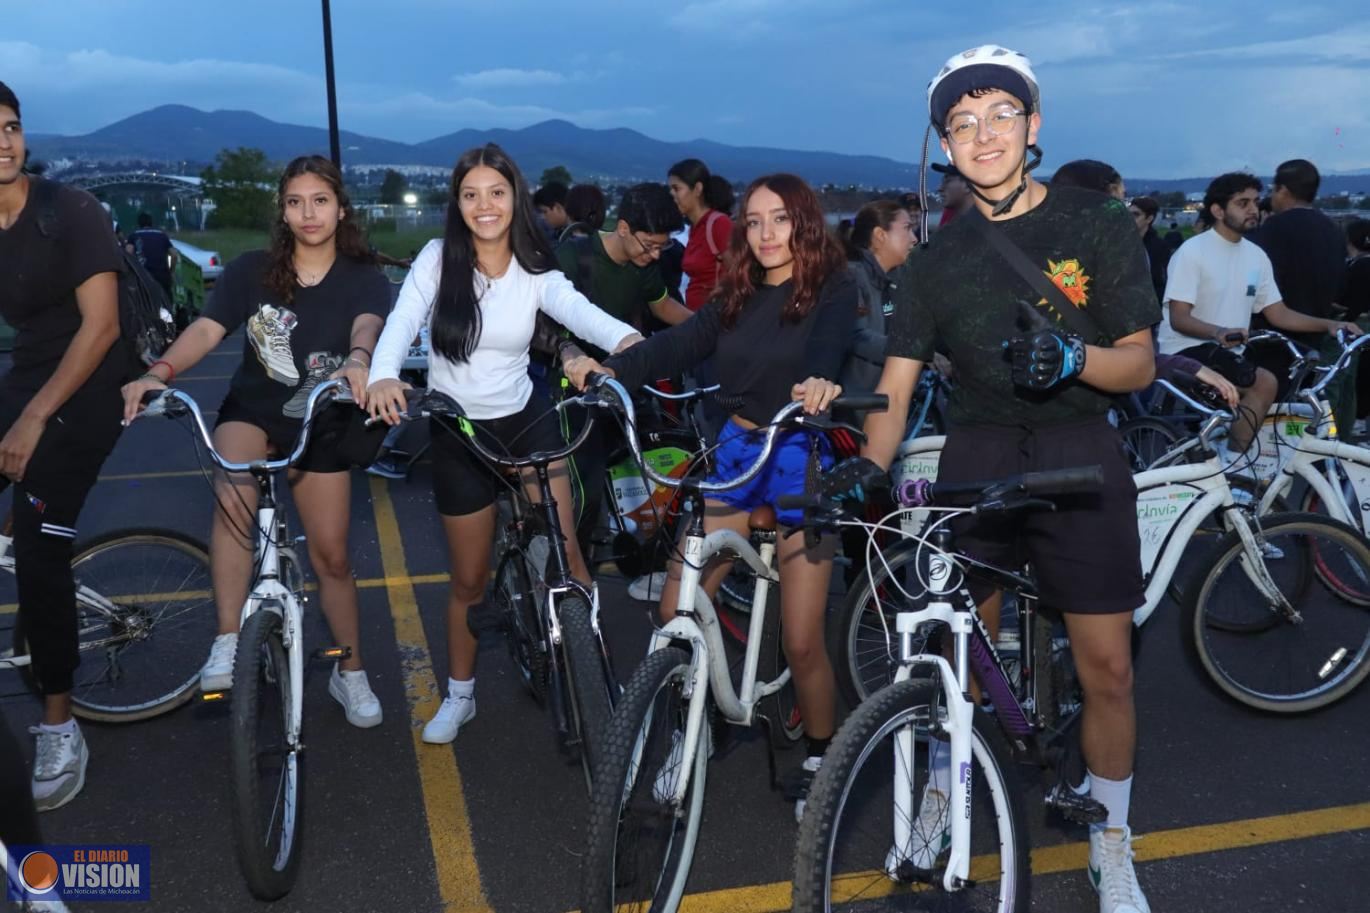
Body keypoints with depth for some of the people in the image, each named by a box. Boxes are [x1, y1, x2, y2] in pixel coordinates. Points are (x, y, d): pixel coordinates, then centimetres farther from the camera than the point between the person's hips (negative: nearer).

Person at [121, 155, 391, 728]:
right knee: (232, 493, -34)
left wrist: (357, 362, -53)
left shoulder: (363, 279, -8)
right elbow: (207, 329, -17)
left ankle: (350, 673, 25)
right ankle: (228, 644, -26)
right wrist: (160, 373, -36)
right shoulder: (252, 270, -6)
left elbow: (367, 326, -30)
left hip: (321, 426, 0)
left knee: (331, 554, 5)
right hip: (253, 410, 0)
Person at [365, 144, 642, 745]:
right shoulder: (438, 258, -8)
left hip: (527, 421, 1)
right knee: (469, 580, 9)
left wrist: (629, 340, -50)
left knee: (564, 553, -8)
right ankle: (459, 696, 30)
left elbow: (580, 311, -27)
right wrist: (383, 375, -45)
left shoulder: (536, 273, -7)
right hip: (458, 433, 0)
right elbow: (403, 320, -23)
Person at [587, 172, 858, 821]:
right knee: (676, 610, -2)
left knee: (801, 642, -3)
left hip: (802, 459, -4)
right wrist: (611, 371, -18)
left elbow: (826, 343, -26)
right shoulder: (738, 297, 10)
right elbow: (677, 345, -2)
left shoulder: (833, 290, -5)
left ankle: (819, 757, 22)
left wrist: (819, 382, -48)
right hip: (736, 451, 5)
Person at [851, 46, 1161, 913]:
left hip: (1080, 457, -1)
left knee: (1107, 666, 1)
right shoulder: (941, 254, 6)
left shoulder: (1101, 225, -1)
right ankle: (943, 794, 33)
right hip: (976, 458, 2)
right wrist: (871, 472, -15)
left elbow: (1139, 365, -3)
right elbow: (897, 382, 1)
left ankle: (1111, 841, 23)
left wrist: (1073, 358, -25)